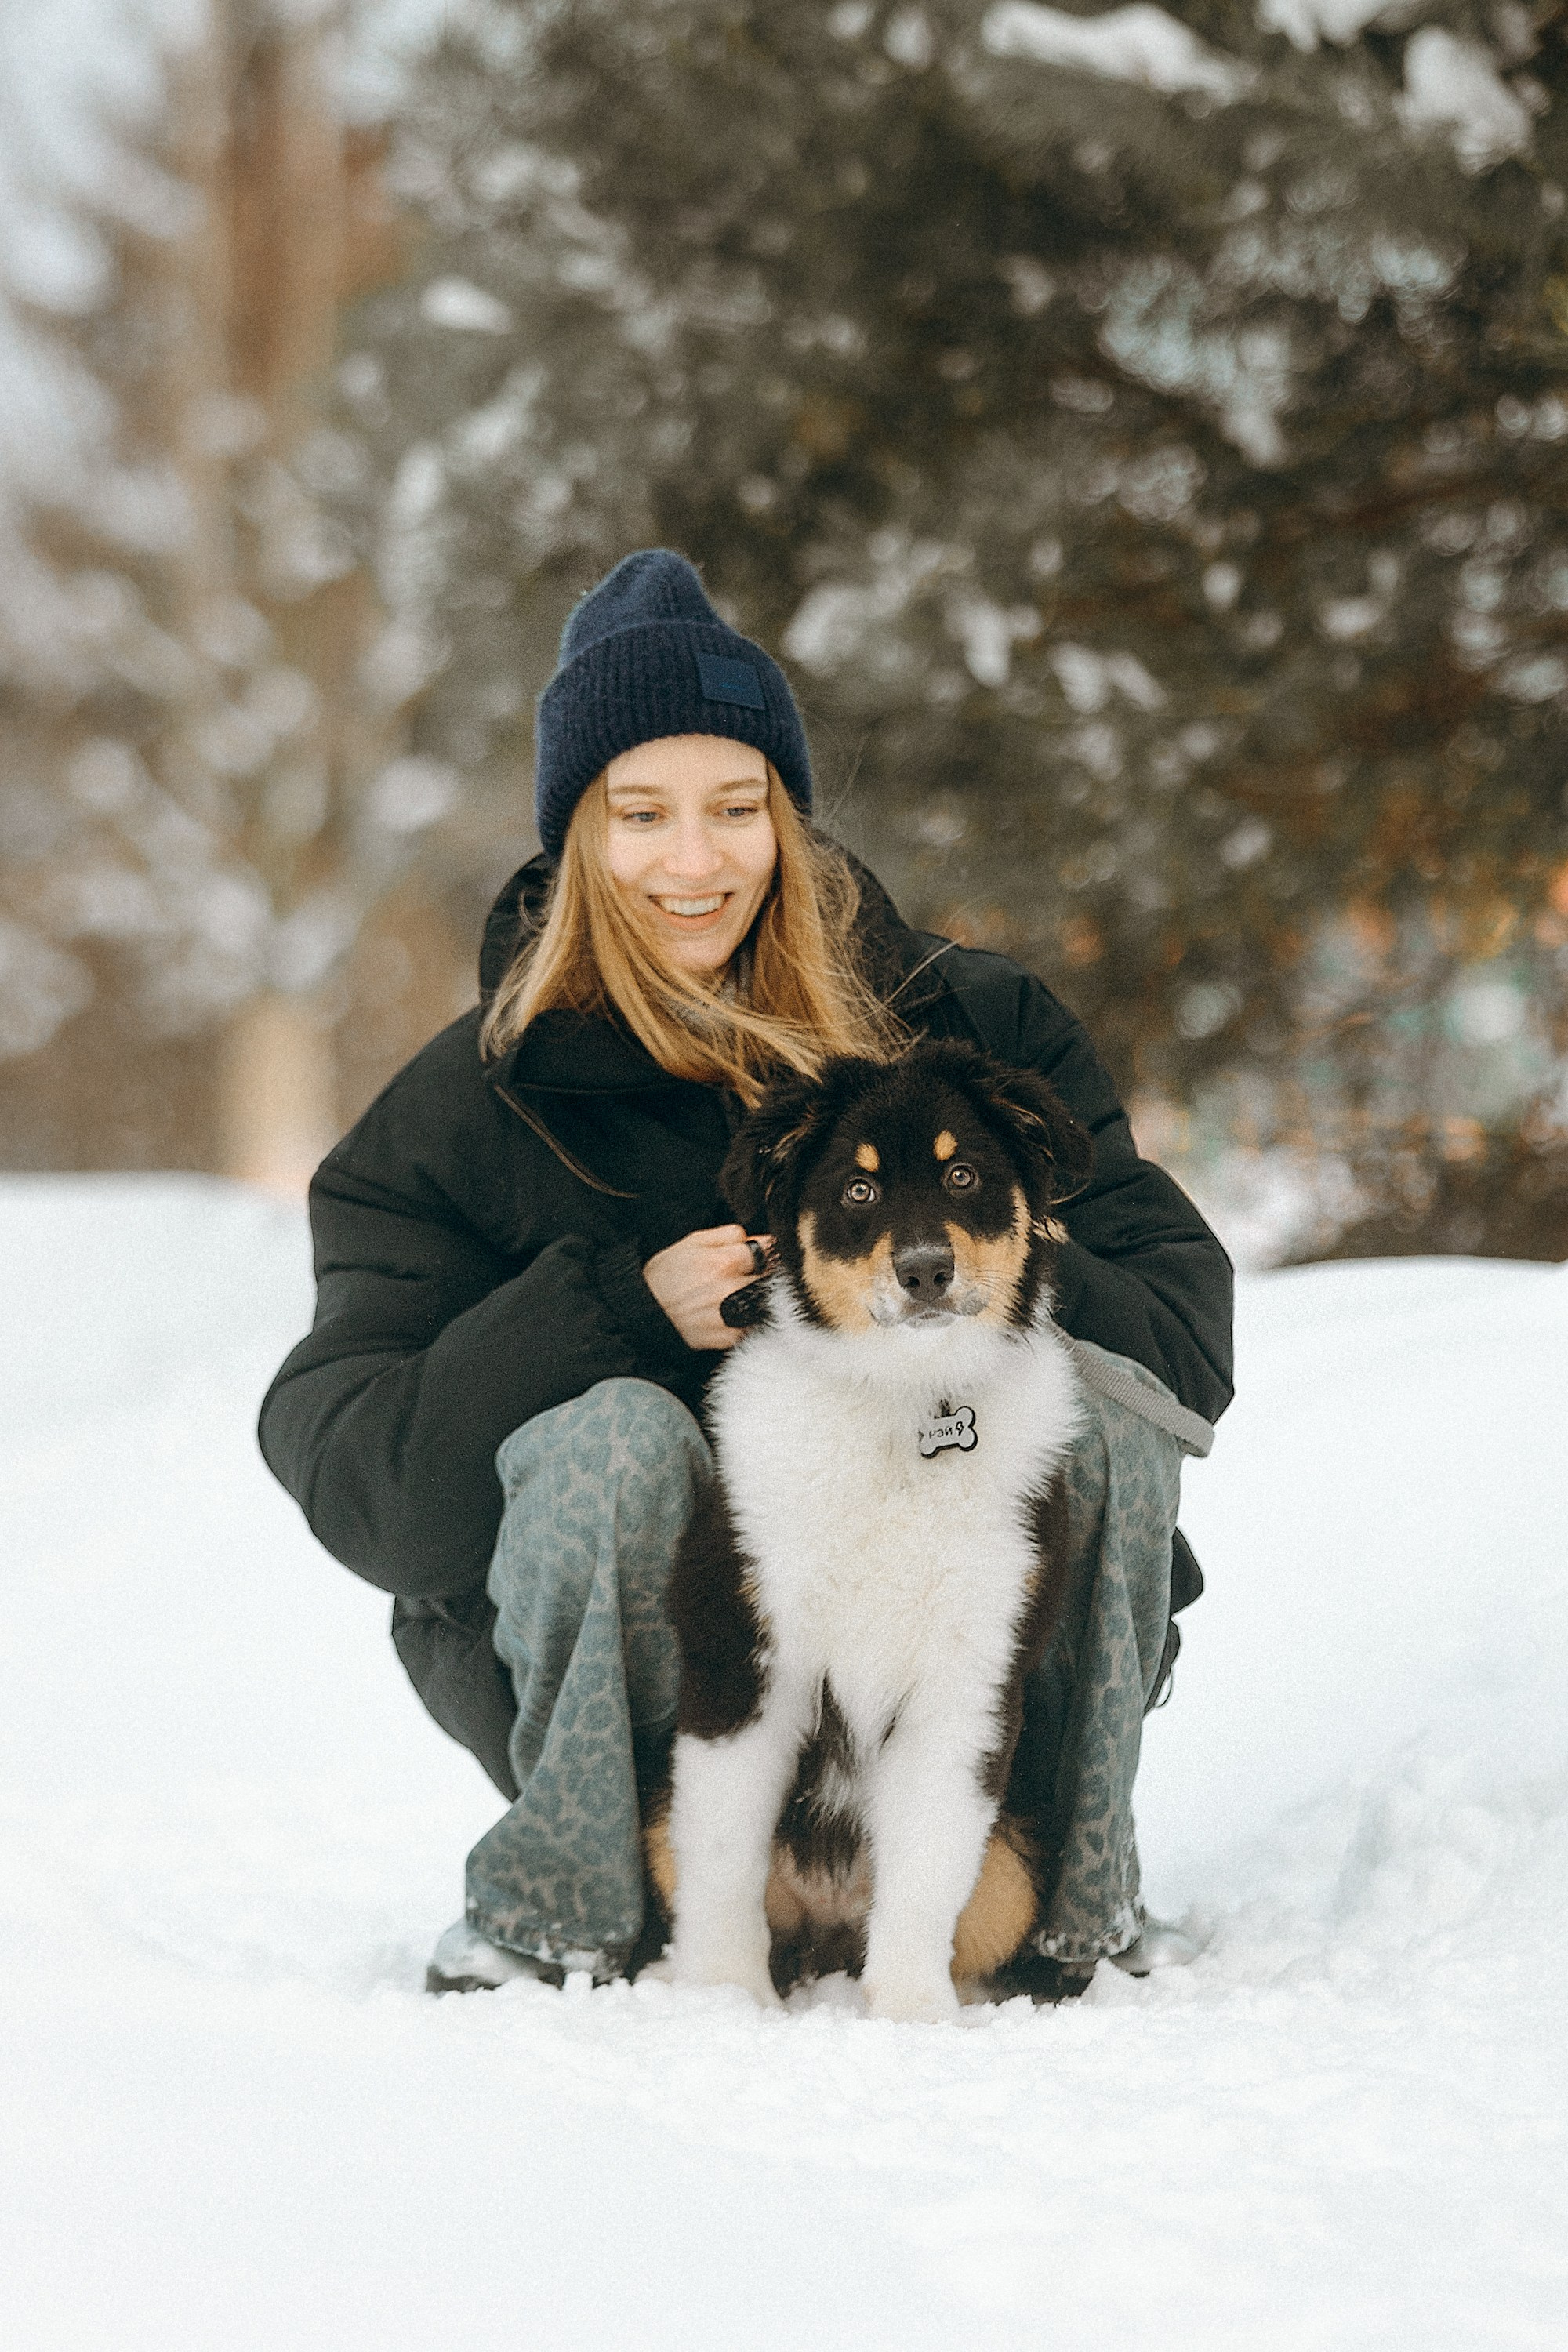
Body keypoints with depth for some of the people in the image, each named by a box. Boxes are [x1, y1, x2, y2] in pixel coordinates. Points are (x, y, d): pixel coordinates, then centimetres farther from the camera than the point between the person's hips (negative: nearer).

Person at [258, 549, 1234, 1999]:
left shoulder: (971, 1027, 3)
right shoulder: (473, 1109, 0)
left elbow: (1185, 1327, -3)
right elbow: (346, 1472, -10)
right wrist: (626, 1311, -22)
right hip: (636, 1686, -1)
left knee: (1098, 1413, -25)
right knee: (609, 1431, -30)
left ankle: (1073, 1888, -8)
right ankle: (566, 1908, -13)